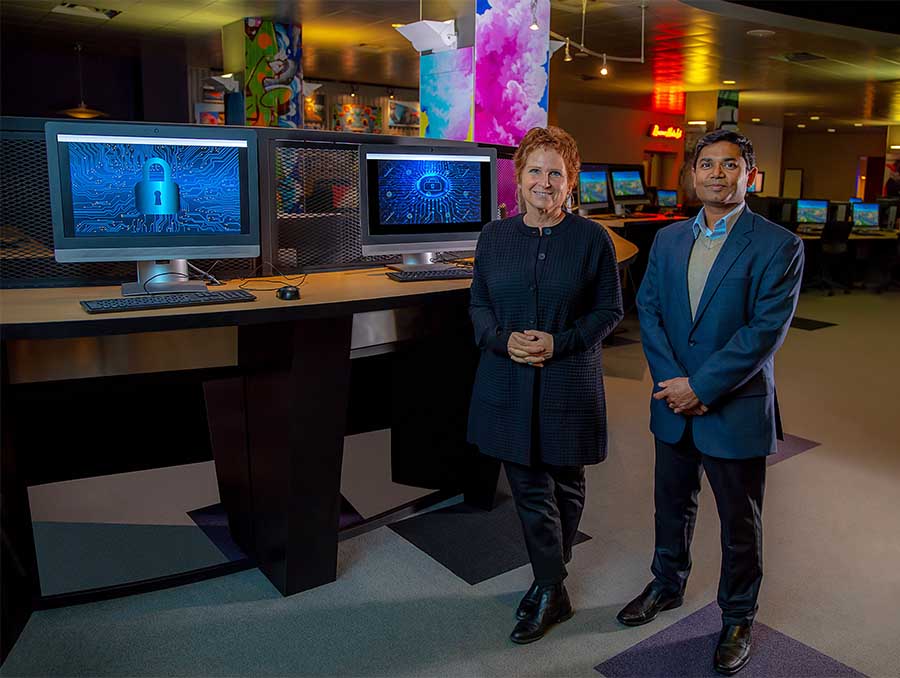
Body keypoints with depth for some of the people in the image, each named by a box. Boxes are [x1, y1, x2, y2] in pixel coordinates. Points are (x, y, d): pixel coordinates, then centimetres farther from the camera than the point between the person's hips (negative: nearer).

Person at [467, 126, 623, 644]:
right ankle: (553, 591, 23)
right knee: (529, 488, 6)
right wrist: (502, 339, -12)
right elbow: (479, 304, 8)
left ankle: (549, 581, 34)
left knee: (566, 484, 13)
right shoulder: (494, 236, 4)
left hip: (569, 383, -1)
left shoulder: (592, 238, -4)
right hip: (509, 383, 2)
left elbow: (610, 309, -2)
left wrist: (559, 342, -15)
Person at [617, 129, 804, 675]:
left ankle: (738, 617, 35)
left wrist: (701, 386, -19)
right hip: (674, 404, 5)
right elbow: (648, 311, 0)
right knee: (673, 504, 21)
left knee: (740, 522, 12)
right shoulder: (668, 239, 5)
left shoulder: (779, 247, -11)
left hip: (736, 409, -4)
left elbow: (766, 331, -18)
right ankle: (668, 585, 45)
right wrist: (673, 381, -12)